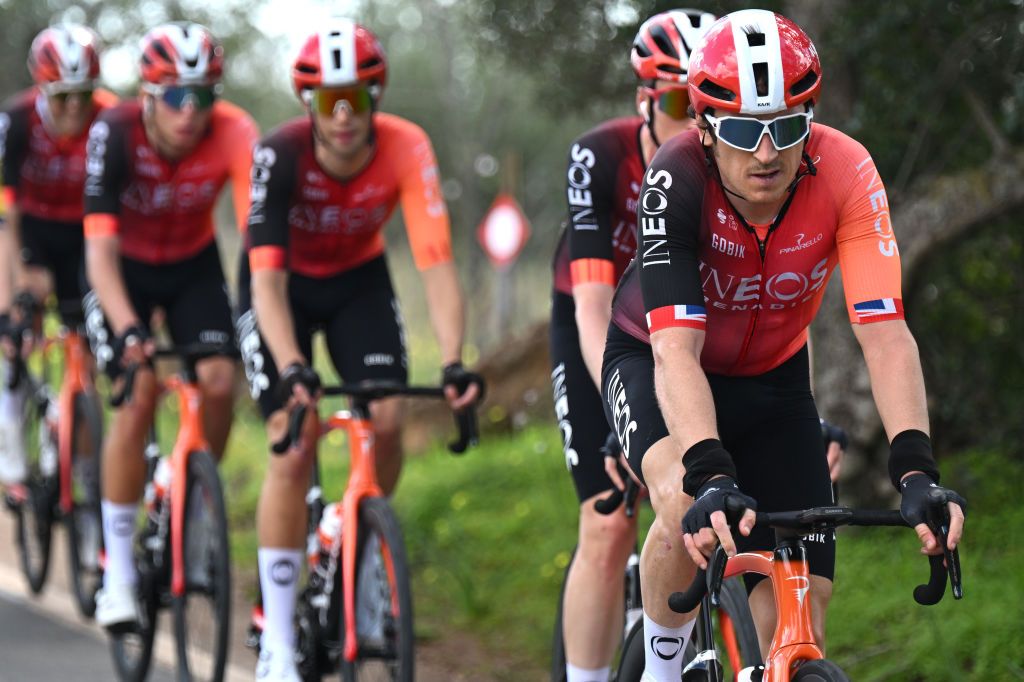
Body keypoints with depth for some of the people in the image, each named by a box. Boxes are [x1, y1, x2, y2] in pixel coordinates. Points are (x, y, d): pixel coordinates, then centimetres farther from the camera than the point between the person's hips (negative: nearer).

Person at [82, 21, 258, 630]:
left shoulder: (235, 134, -27)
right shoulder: (115, 133, -31)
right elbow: (100, 245, -36)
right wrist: (126, 328, -50)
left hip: (193, 264, 2)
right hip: (124, 267, -2)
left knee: (220, 383, -17)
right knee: (138, 394, -18)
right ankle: (119, 573, -11)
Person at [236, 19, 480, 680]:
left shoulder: (406, 149, -28)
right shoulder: (281, 154, -32)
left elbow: (436, 262, -33)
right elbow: (268, 278, -37)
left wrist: (454, 362, -45)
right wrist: (291, 368, -51)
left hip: (358, 279, 2)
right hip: (285, 284, -2)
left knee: (387, 421, -18)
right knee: (294, 447, -14)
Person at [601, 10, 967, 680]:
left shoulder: (845, 173, -27)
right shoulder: (678, 178, -32)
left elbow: (885, 333, -33)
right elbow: (676, 349, -40)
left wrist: (915, 470, -46)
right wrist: (711, 479, -54)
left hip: (773, 380, 3)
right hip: (654, 363, -3)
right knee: (688, 507, -35)